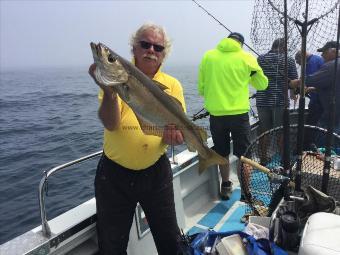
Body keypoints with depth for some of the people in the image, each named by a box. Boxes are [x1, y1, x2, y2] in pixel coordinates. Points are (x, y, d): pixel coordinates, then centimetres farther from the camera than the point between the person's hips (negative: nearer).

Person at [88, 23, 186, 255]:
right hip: (114, 174, -1)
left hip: (156, 172, 2)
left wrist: (173, 135, -29)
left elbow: (179, 130, -6)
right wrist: (109, 89, -37)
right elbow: (110, 124, -21)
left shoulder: (172, 85, 0)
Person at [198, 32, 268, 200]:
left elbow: (201, 88, 6)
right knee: (243, 154, 11)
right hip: (239, 113, -2)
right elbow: (262, 84, 10)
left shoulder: (208, 56, 2)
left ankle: (225, 186, 29)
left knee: (222, 152, 17)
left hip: (216, 113, 2)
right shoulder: (246, 58, -1)